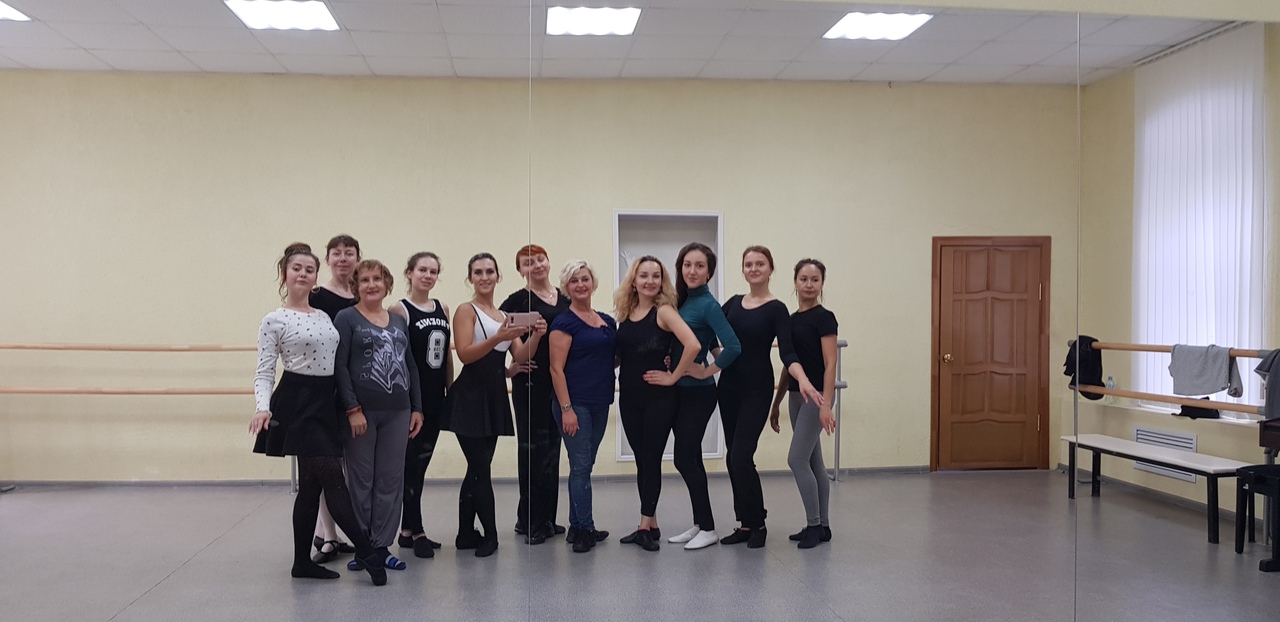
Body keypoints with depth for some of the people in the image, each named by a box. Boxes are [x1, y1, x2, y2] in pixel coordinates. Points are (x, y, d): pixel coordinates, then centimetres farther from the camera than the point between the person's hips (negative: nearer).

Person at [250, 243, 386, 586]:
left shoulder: (324, 317, 14)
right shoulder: (274, 321, -5)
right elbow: (265, 371, -8)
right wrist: (263, 407, -24)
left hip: (326, 403, 7)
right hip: (299, 403, -7)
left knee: (311, 483, 10)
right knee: (334, 480, -9)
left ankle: (303, 561, 19)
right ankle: (367, 553, -1)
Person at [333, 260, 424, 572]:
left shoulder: (399, 321, 15)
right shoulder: (346, 318, -1)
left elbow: (411, 366, 17)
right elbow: (339, 366, -8)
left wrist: (416, 407, 10)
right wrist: (353, 409, -16)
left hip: (397, 412, 5)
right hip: (361, 411, -5)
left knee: (391, 480, 7)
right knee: (361, 481, 3)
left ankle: (382, 545, 16)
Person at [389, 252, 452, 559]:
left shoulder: (443, 309, 11)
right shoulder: (399, 310, -7)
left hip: (435, 398, 6)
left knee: (420, 465, 12)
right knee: (412, 464, -1)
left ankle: (407, 530, 21)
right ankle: (417, 532, 6)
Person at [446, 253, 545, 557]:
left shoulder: (504, 315, 15)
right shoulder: (466, 310, -4)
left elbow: (521, 357, 7)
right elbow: (464, 354, -17)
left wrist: (535, 336, -11)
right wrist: (497, 338, -29)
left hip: (495, 397, 7)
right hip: (471, 397, -7)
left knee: (478, 468, 11)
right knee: (481, 468, -5)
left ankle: (466, 534, 19)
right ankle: (489, 535, 6)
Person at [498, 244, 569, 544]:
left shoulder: (565, 299, 12)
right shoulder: (518, 300, -5)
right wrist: (507, 367, -10)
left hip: (560, 384, 6)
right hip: (530, 384, -6)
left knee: (552, 450, 11)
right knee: (533, 451, -3)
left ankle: (546, 519, 21)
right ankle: (529, 521, 6)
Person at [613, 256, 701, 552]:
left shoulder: (664, 311, -11)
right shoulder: (626, 312, 7)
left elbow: (693, 345, -25)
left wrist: (673, 376, -17)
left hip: (658, 397, -6)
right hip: (629, 397, 6)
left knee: (651, 459, 1)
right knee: (641, 460, 11)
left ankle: (645, 525, 8)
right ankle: (651, 524, 20)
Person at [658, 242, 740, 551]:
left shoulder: (707, 305, -15)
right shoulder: (680, 300, 9)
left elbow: (733, 347, -25)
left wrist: (707, 371, -15)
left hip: (698, 393, -8)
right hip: (678, 390, 8)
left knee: (685, 458, -5)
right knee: (690, 458, 12)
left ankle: (708, 529, 5)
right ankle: (699, 524, 22)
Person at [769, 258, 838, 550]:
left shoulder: (824, 317, -10)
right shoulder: (791, 319, 12)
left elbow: (830, 364, -16)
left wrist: (826, 404, -24)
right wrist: (776, 403, 18)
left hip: (816, 395, -8)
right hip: (796, 396, 8)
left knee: (797, 459, -10)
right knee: (813, 462, 11)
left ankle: (814, 525, 1)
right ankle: (821, 526, 17)